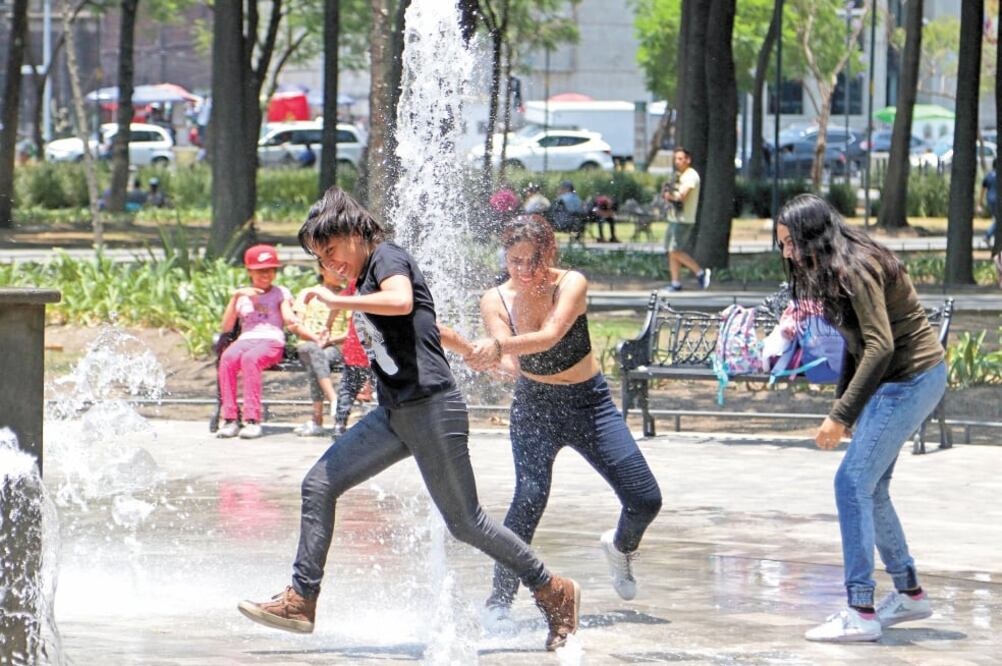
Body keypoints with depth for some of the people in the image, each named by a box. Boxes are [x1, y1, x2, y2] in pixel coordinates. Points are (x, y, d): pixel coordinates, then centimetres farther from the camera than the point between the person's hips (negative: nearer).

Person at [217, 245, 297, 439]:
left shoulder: (281, 293, 17)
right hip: (245, 340, 3)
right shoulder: (242, 296, 22)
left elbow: (288, 317, -1)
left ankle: (252, 420, -41)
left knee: (250, 359, -38)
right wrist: (236, 296, -1)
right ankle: (230, 419, -36)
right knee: (227, 358, -34)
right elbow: (226, 326, 10)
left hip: (272, 341, -3)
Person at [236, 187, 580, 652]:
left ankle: (554, 592, 10)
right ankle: (301, 600, -1)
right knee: (319, 486, -1)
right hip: (394, 414, 10)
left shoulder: (388, 257, -6)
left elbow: (401, 302, -28)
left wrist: (337, 301, -18)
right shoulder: (366, 279, 21)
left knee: (464, 522, -3)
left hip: (431, 406, -10)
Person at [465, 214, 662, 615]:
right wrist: (491, 356, -49)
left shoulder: (572, 284, -17)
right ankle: (500, 598, -14)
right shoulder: (496, 301, -11)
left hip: (589, 402, 0)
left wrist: (498, 347, -51)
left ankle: (620, 547, 34)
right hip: (534, 407, 0)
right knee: (530, 495, -24)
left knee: (646, 500, -2)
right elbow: (509, 361, -24)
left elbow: (551, 336, -35)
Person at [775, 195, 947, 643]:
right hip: (897, 381, 10)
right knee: (869, 488, 13)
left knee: (853, 484, -11)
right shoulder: (836, 270, 9)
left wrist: (841, 416, -27)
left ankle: (860, 613, -11)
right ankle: (909, 594, 25)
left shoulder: (856, 270, -21)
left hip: (910, 380, -10)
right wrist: (842, 403, 14)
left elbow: (880, 346, -28)